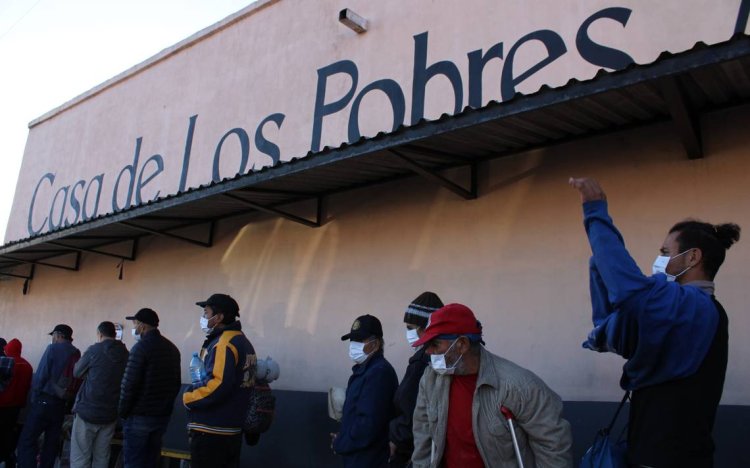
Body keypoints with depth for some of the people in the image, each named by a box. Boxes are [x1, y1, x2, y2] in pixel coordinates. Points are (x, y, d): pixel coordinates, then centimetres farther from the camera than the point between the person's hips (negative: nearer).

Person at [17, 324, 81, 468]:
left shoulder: (53, 348, -6)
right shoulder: (77, 354, 8)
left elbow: (41, 375, -11)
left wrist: (34, 396, 1)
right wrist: (68, 398, 11)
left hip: (45, 401, -6)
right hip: (62, 404, 6)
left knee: (26, 441, -4)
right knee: (51, 443, 12)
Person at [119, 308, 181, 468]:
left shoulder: (141, 347, -14)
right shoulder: (172, 348, 8)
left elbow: (129, 384, -17)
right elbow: (175, 383, 13)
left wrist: (122, 411, -5)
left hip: (139, 416, -7)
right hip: (162, 416, 7)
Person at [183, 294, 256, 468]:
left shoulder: (224, 343, -17)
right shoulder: (243, 341, 14)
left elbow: (218, 385, -28)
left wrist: (188, 398, -12)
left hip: (211, 431, -9)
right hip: (231, 429, 9)